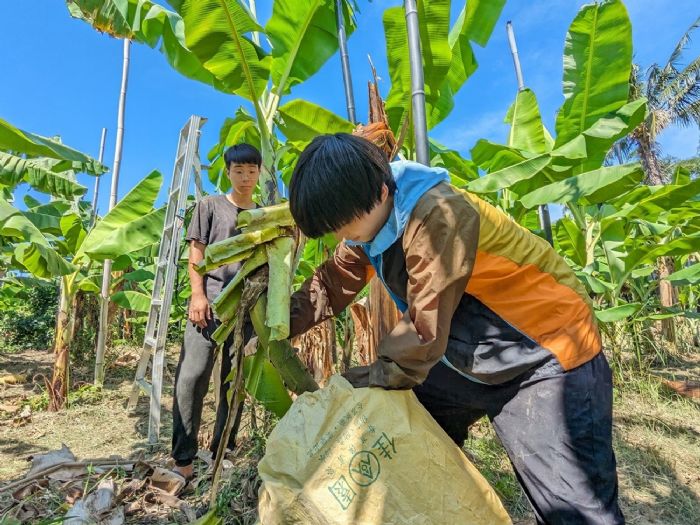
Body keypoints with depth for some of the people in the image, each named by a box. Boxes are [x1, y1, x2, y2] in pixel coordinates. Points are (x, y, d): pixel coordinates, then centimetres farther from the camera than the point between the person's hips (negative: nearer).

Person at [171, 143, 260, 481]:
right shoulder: (210, 205, 11)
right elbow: (196, 253, 3)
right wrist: (198, 294, -9)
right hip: (211, 301, -3)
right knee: (192, 377, -11)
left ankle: (220, 454, 18)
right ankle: (183, 460, -2)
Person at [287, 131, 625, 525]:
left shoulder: (439, 214, -32)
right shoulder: (370, 217, -4)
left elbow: (425, 330, -30)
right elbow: (329, 287, 2)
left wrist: (363, 384, -18)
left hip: (549, 352, -8)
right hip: (469, 356, 8)